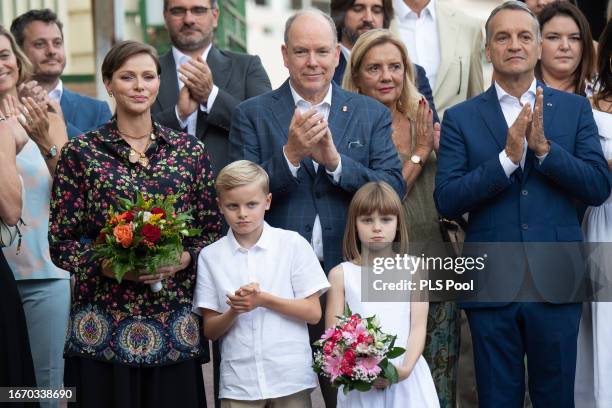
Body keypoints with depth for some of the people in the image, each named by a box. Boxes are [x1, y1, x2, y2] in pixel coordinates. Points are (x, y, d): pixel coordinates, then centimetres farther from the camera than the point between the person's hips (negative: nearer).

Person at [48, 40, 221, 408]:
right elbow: (61, 243, 1)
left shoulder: (190, 150, 8)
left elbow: (212, 230, 10)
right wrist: (108, 265, -15)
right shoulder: (81, 153, 2)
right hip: (105, 328, -2)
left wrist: (184, 259, -9)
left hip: (175, 326, 2)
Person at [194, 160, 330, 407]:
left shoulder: (292, 244, -1)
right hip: (238, 384, 1)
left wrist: (263, 299, -15)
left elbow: (314, 313, -3)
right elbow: (210, 330, 3)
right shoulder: (210, 256, 3)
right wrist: (234, 311, -16)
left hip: (291, 378, -1)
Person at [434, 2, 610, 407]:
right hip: (491, 284, 0)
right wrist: (508, 157, -18)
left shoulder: (575, 109, 6)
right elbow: (446, 200, -6)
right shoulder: (461, 118, 3)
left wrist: (544, 147, -16)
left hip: (556, 282, 1)